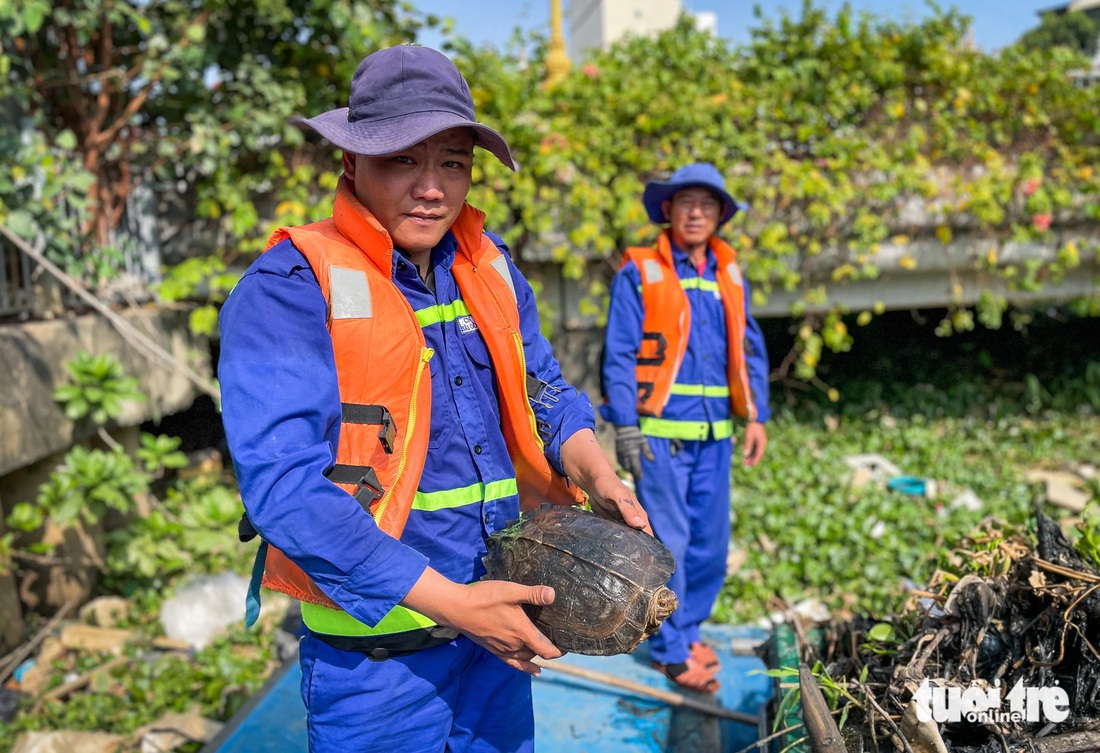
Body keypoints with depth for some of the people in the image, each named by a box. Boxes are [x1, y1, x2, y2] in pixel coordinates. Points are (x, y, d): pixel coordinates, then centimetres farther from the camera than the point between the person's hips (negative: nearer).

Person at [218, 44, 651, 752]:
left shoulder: (489, 266, 5)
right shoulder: (290, 288, -17)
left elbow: (543, 393, 12)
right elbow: (285, 482, -25)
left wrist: (597, 477, -8)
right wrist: (449, 601, -25)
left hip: (494, 626, 6)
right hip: (376, 652, -6)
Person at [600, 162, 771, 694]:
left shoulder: (729, 274, 14)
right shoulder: (639, 272, -2)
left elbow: (749, 350, 16)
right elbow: (619, 354, -6)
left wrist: (757, 417, 8)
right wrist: (625, 426, -12)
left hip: (714, 434, 6)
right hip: (660, 431, -5)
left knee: (711, 542, 11)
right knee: (667, 540, -2)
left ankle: (686, 630, 28)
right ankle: (670, 650, 12)